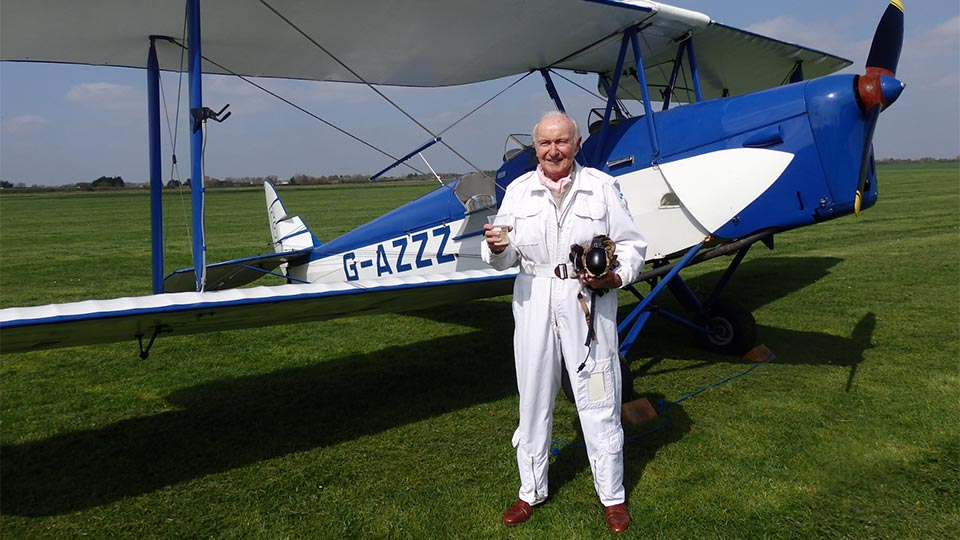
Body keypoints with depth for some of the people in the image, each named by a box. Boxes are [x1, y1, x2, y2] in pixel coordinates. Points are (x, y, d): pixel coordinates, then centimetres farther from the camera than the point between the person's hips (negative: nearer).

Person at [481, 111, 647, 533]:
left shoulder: (602, 186, 3)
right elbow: (506, 258, 2)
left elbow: (632, 245, 4)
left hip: (589, 303, -1)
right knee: (534, 398, 10)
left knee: (598, 399, 4)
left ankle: (612, 495, 24)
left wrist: (615, 277, -15)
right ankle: (532, 490, 29)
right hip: (534, 302, 2)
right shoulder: (518, 190, 6)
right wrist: (496, 247, -21)